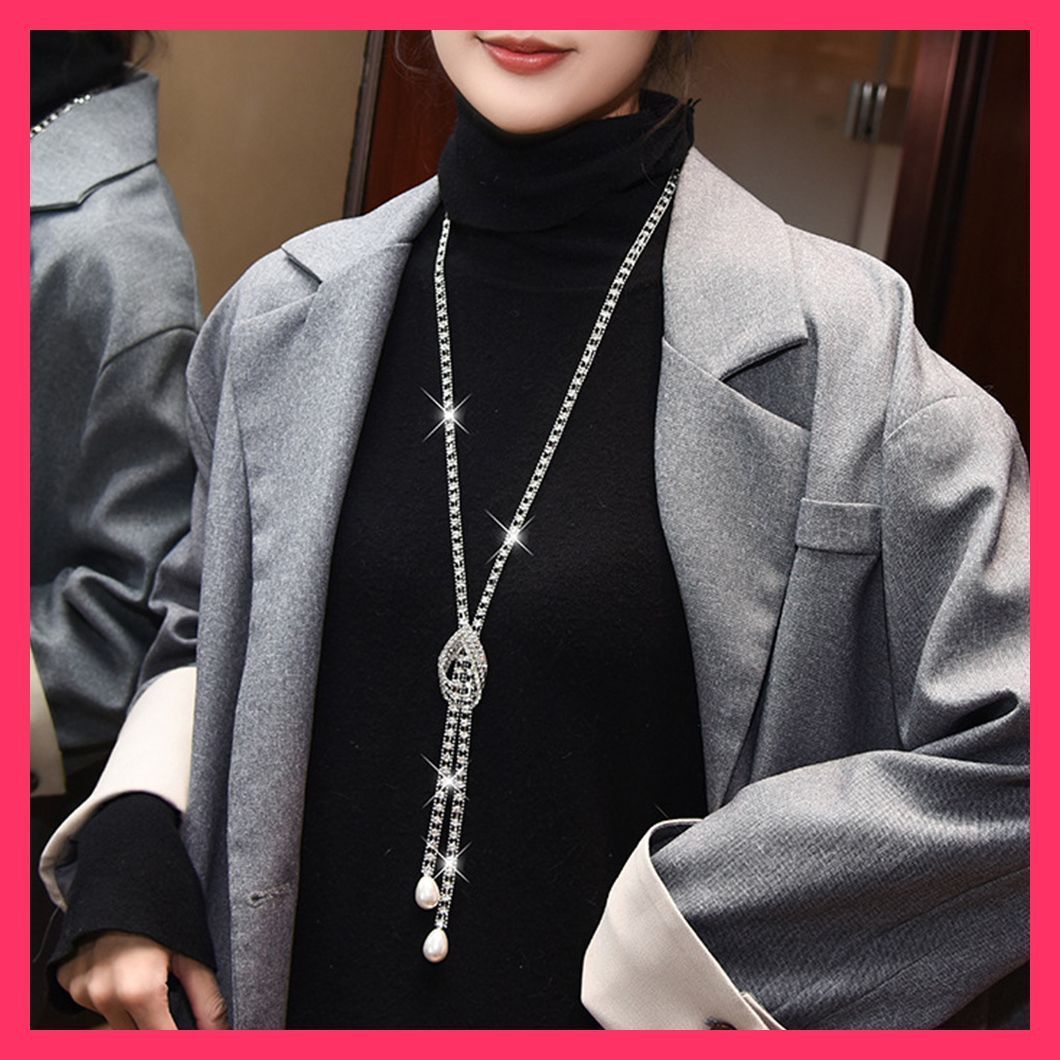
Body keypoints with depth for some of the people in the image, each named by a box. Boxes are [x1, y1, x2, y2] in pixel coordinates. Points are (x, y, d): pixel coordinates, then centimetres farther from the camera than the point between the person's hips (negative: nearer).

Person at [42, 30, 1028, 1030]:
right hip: (299, 996, 4)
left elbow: (1016, 754, -17)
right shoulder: (280, 317, -4)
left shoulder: (841, 347, -17)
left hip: (616, 1015, -3)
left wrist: (675, 923, -18)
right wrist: (127, 844, -5)